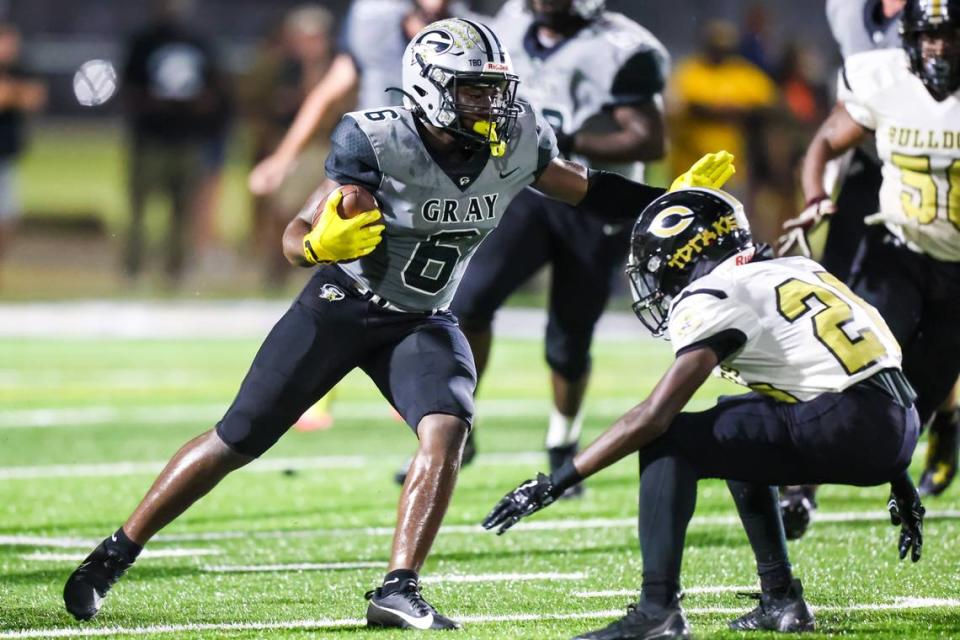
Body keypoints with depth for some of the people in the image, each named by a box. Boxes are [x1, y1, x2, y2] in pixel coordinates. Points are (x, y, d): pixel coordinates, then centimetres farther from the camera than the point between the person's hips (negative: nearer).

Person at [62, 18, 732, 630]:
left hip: (422, 321, 3)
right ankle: (116, 555, 15)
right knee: (236, 441, 0)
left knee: (447, 428, -25)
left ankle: (398, 592, -21)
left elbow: (584, 190, 7)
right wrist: (322, 244, -49)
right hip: (341, 305, -3)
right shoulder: (377, 142, -27)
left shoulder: (517, 141, -13)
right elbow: (295, 237, -26)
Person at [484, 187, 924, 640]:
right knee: (734, 426, 30)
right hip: (901, 429, 9)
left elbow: (652, 417, -9)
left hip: (848, 427, -9)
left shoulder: (715, 299, -2)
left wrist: (555, 483, -5)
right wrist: (900, 485, 35)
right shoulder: (792, 271, 23)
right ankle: (782, 602, 27)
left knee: (667, 441, -4)